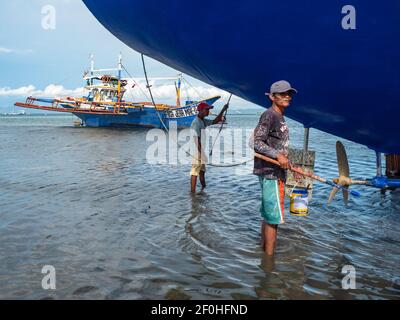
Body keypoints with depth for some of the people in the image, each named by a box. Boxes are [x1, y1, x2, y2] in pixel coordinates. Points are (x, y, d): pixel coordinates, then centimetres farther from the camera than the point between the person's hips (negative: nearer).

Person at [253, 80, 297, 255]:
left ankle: (263, 252, 27)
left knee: (267, 215, 16)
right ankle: (269, 257, 2)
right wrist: (278, 155, -25)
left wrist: (285, 161, 20)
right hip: (270, 172, -10)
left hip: (276, 172, 10)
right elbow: (255, 142, -20)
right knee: (274, 217, -6)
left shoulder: (280, 117, 16)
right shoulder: (269, 115, -12)